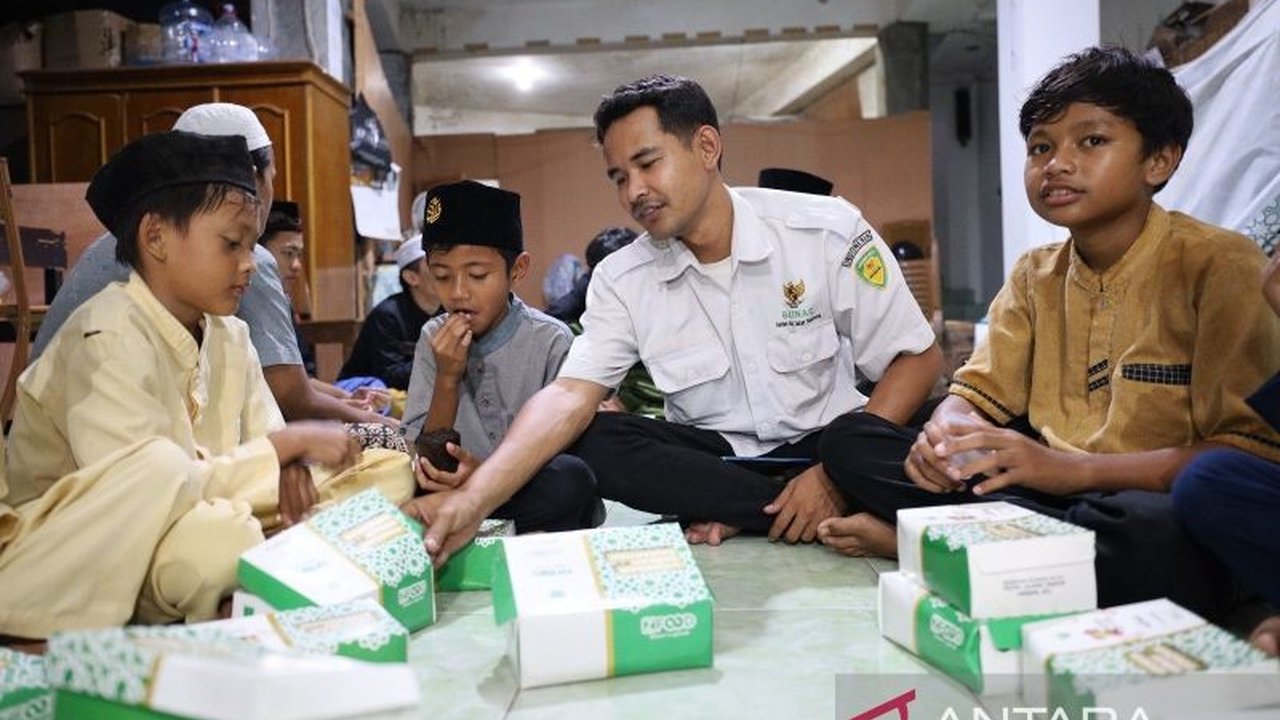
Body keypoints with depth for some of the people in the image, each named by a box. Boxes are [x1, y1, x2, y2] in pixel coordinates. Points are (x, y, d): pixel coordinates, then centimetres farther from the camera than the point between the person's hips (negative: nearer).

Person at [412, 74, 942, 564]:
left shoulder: (827, 230, -10)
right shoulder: (621, 280, -3)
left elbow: (917, 358, -8)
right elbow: (569, 396, -14)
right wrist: (475, 500, -30)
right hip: (712, 456, 3)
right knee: (592, 443, -24)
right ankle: (837, 518, -16)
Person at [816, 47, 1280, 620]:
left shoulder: (1218, 265, -9)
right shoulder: (1035, 275, 9)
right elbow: (977, 393, 9)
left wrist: (1069, 468, -27)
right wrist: (942, 435, -17)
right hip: (1041, 487, 4)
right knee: (850, 438, -8)